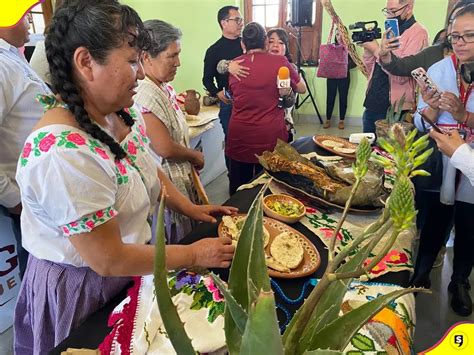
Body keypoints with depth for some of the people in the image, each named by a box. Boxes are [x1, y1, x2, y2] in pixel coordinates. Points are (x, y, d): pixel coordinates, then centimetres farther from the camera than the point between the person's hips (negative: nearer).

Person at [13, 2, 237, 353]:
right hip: (81, 292, -7)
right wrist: (194, 255, -19)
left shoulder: (125, 112, -8)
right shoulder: (62, 153, -33)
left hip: (130, 273, 7)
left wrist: (189, 207, 1)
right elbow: (108, 260, -28)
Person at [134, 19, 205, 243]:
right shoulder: (144, 94, -25)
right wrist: (195, 156, -8)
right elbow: (165, 148, -25)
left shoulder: (164, 87, 6)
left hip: (181, 177, 9)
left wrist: (192, 158, 5)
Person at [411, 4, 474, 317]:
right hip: (440, 166, 0)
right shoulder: (438, 70, -5)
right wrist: (432, 109, -24)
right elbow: (421, 125, -5)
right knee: (434, 222, 14)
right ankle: (421, 273, 36)